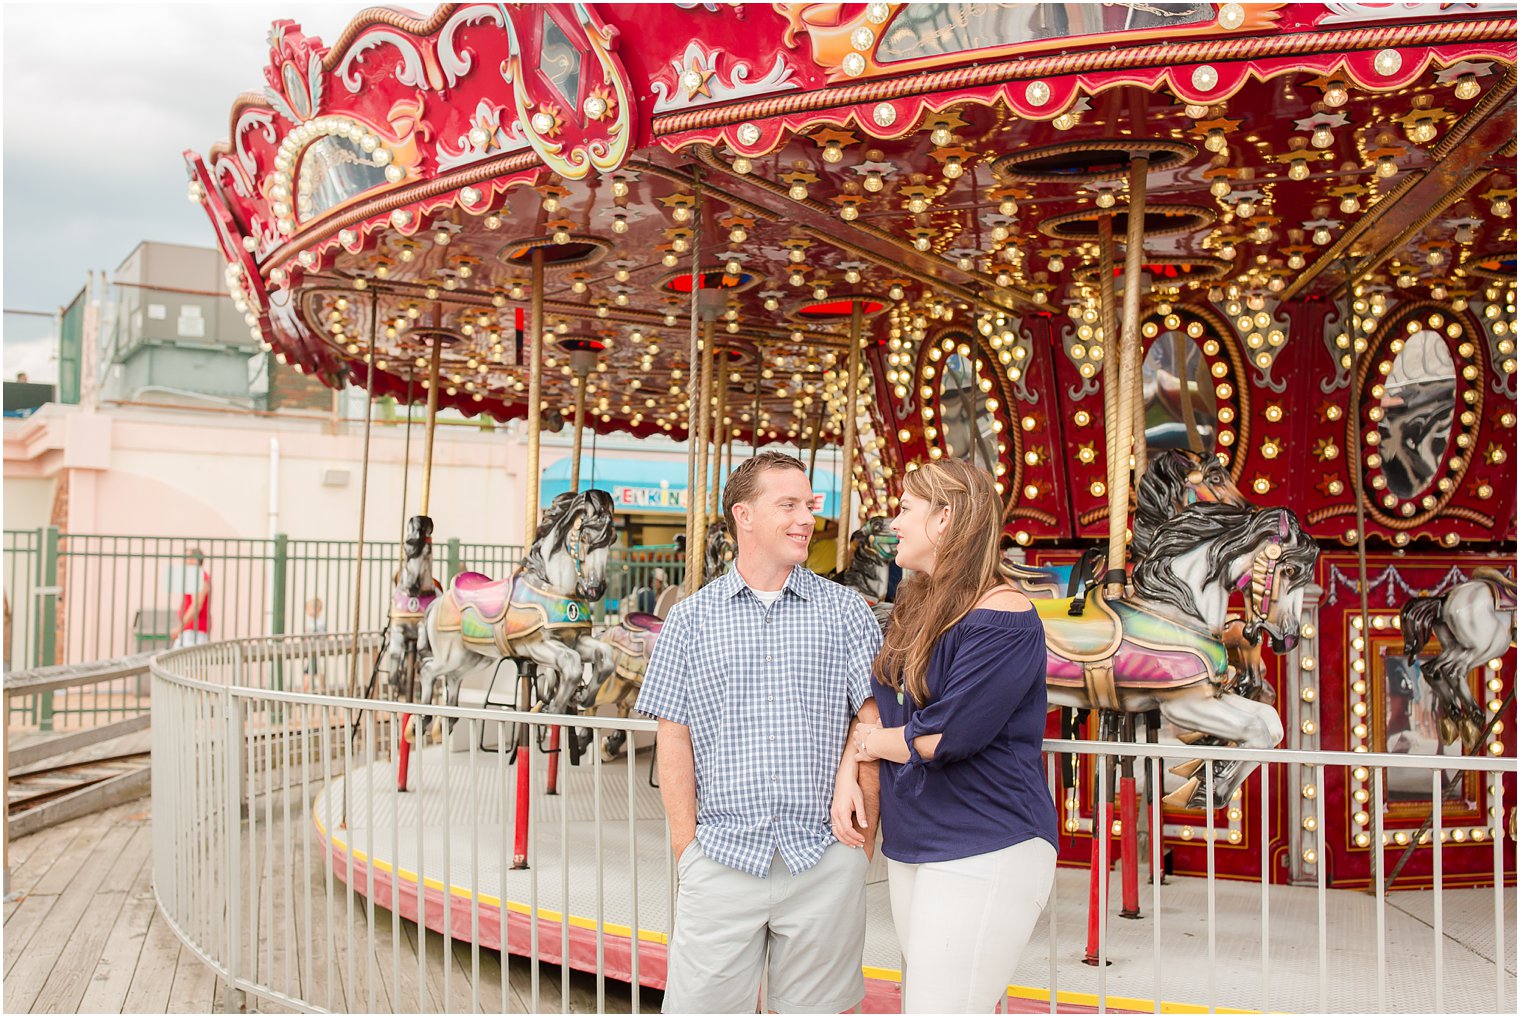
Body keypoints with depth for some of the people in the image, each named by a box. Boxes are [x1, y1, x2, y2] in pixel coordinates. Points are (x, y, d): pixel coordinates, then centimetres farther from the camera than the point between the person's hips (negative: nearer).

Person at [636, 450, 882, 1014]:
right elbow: (675, 737, 4)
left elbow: (871, 722, 2)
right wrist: (687, 846, -1)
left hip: (825, 862, 0)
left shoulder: (846, 610, 5)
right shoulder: (691, 618, 5)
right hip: (721, 858, 0)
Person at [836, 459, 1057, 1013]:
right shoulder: (917, 607, 11)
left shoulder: (1001, 618, -17)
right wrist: (847, 771, -2)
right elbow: (876, 698, 16)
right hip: (909, 845, 9)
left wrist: (872, 742, -3)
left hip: (984, 853, -9)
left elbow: (945, 737, -22)